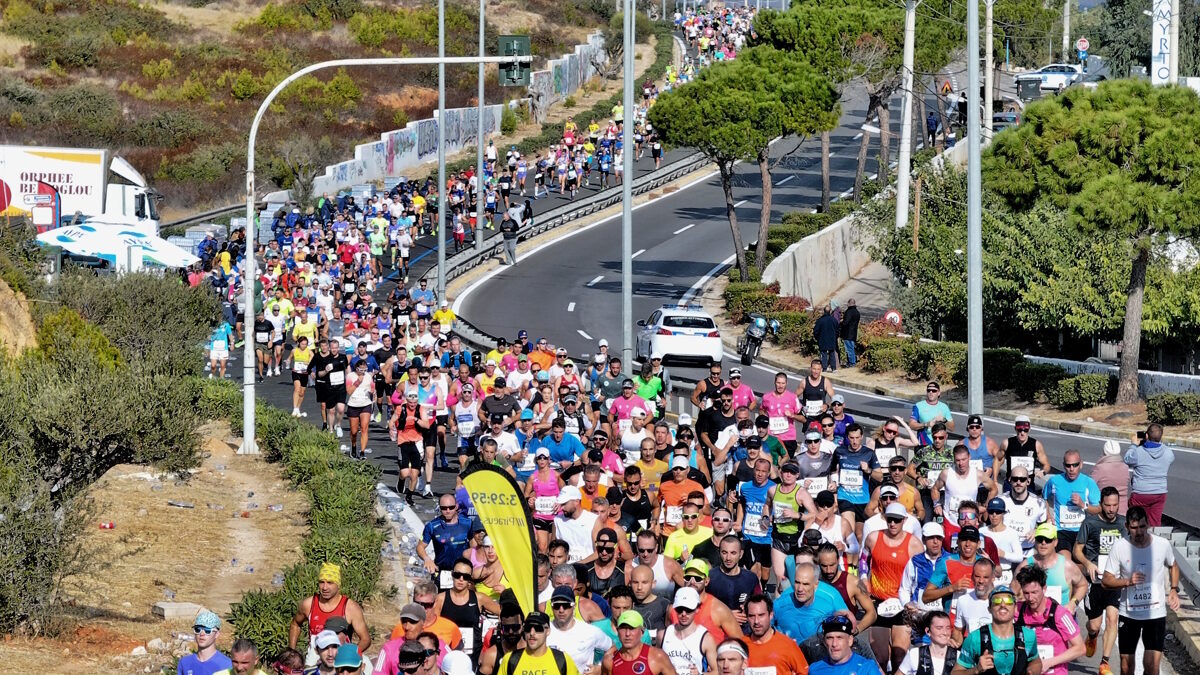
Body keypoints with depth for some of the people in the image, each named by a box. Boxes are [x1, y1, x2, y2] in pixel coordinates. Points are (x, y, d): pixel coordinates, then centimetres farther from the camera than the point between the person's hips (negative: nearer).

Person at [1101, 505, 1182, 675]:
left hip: (1156, 614, -1)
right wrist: (1128, 581, -23)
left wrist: (1174, 589, -1)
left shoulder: (1163, 545, -7)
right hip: (1128, 613, 1)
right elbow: (1107, 580, -5)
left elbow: (1173, 566, 15)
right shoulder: (1120, 547, -10)